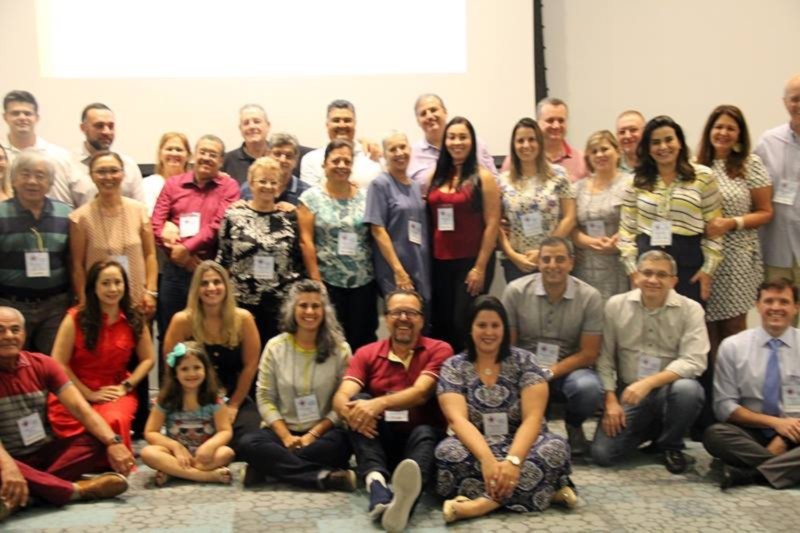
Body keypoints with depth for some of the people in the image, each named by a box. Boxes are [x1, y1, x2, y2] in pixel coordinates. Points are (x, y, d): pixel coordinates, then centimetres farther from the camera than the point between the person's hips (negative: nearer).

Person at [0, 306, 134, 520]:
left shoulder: (42, 364, 0)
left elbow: (79, 407, -9)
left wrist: (113, 442, -24)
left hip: (46, 453, 5)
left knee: (102, 441, -19)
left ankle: (32, 487, -30)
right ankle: (77, 489, -30)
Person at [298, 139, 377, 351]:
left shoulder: (365, 197, 6)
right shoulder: (311, 197, -1)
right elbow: (305, 241, -5)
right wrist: (315, 280, -10)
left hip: (364, 281, 2)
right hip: (328, 281, -2)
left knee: (363, 338, 6)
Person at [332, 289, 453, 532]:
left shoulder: (439, 350, -1)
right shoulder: (366, 354, 5)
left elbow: (421, 393, -19)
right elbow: (341, 397, -10)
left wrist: (379, 404, -37)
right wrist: (351, 411, -35)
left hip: (420, 438, -2)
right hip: (379, 440, 2)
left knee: (426, 432, -34)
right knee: (359, 401, -24)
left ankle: (404, 496, -67)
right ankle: (376, 485, -48)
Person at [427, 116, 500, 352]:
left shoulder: (483, 177, -3)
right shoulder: (436, 177, 10)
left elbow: (492, 223, -7)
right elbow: (428, 220, 11)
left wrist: (480, 267, -11)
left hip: (472, 261, -4)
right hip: (440, 262, 4)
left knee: (464, 324, -2)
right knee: (440, 323, 8)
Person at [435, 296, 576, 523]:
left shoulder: (524, 361, -1)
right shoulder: (453, 367, -1)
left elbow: (532, 417, -11)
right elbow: (458, 419, -14)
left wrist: (513, 460, -29)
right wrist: (487, 460, -32)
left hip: (520, 445, 0)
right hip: (476, 448, 0)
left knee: (556, 448, -32)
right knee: (448, 452, -34)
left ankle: (486, 501, -40)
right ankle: (544, 491, -33)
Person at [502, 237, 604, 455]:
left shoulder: (590, 297, -10)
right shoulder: (515, 291, -9)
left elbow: (588, 354, -8)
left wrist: (549, 373, -20)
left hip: (570, 368, 0)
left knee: (588, 388, -33)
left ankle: (573, 425, 6)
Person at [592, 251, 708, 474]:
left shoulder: (690, 309, -6)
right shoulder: (615, 305, -1)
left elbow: (694, 361, -17)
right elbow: (604, 358, 0)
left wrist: (649, 383, -28)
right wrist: (611, 401, -9)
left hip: (667, 392, -1)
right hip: (627, 393, 1)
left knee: (688, 389, -36)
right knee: (602, 453, -16)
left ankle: (670, 445, -3)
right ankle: (650, 430, 19)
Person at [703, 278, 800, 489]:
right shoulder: (732, 346, 1)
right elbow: (724, 406, -2)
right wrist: (774, 422, -14)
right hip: (753, 433, 0)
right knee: (715, 435, -32)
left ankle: (749, 473, -30)